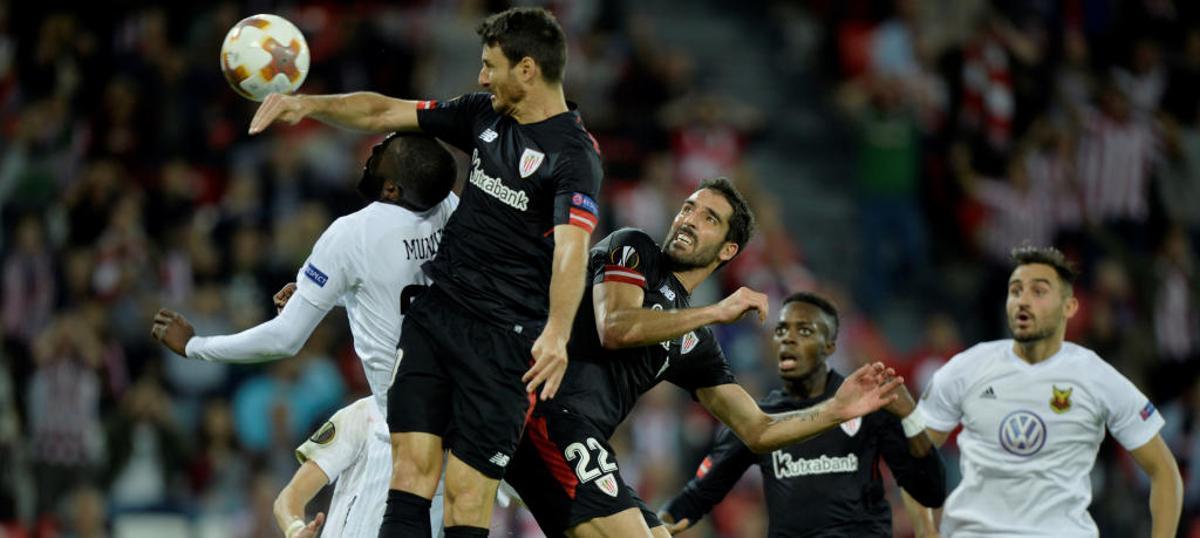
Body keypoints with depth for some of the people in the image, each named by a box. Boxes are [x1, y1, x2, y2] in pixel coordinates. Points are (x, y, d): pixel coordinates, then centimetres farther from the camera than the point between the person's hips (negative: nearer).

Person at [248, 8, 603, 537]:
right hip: (434, 314, 7)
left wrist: (556, 334, -43)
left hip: (504, 337, -7)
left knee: (467, 495, -9)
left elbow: (570, 246, -28)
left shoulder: (573, 153, -14)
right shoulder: (484, 115, 10)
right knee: (412, 467, -5)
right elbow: (385, 113, 18)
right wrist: (309, 104, 4)